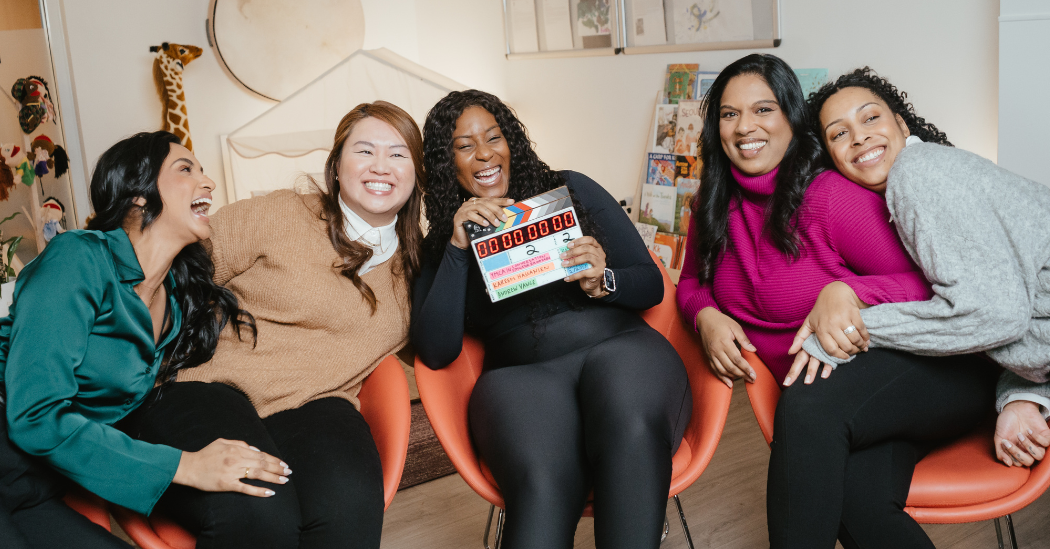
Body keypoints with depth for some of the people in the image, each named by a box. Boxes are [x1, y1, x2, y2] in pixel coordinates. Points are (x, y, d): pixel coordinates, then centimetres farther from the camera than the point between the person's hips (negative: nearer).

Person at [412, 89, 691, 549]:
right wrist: (458, 248, -6)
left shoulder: (571, 191, 15)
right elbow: (436, 352, 0)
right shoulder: (440, 248, 15)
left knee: (631, 430, -38)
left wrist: (603, 282, -9)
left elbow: (651, 284, 14)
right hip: (521, 375, -1)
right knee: (543, 483, -37)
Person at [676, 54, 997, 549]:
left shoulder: (830, 198, -12)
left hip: (930, 370, -4)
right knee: (858, 509, -30)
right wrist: (707, 316, -4)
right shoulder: (715, 209, 6)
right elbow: (691, 281, 20)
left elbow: (930, 286, -9)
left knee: (808, 405, -35)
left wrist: (847, 292, -28)